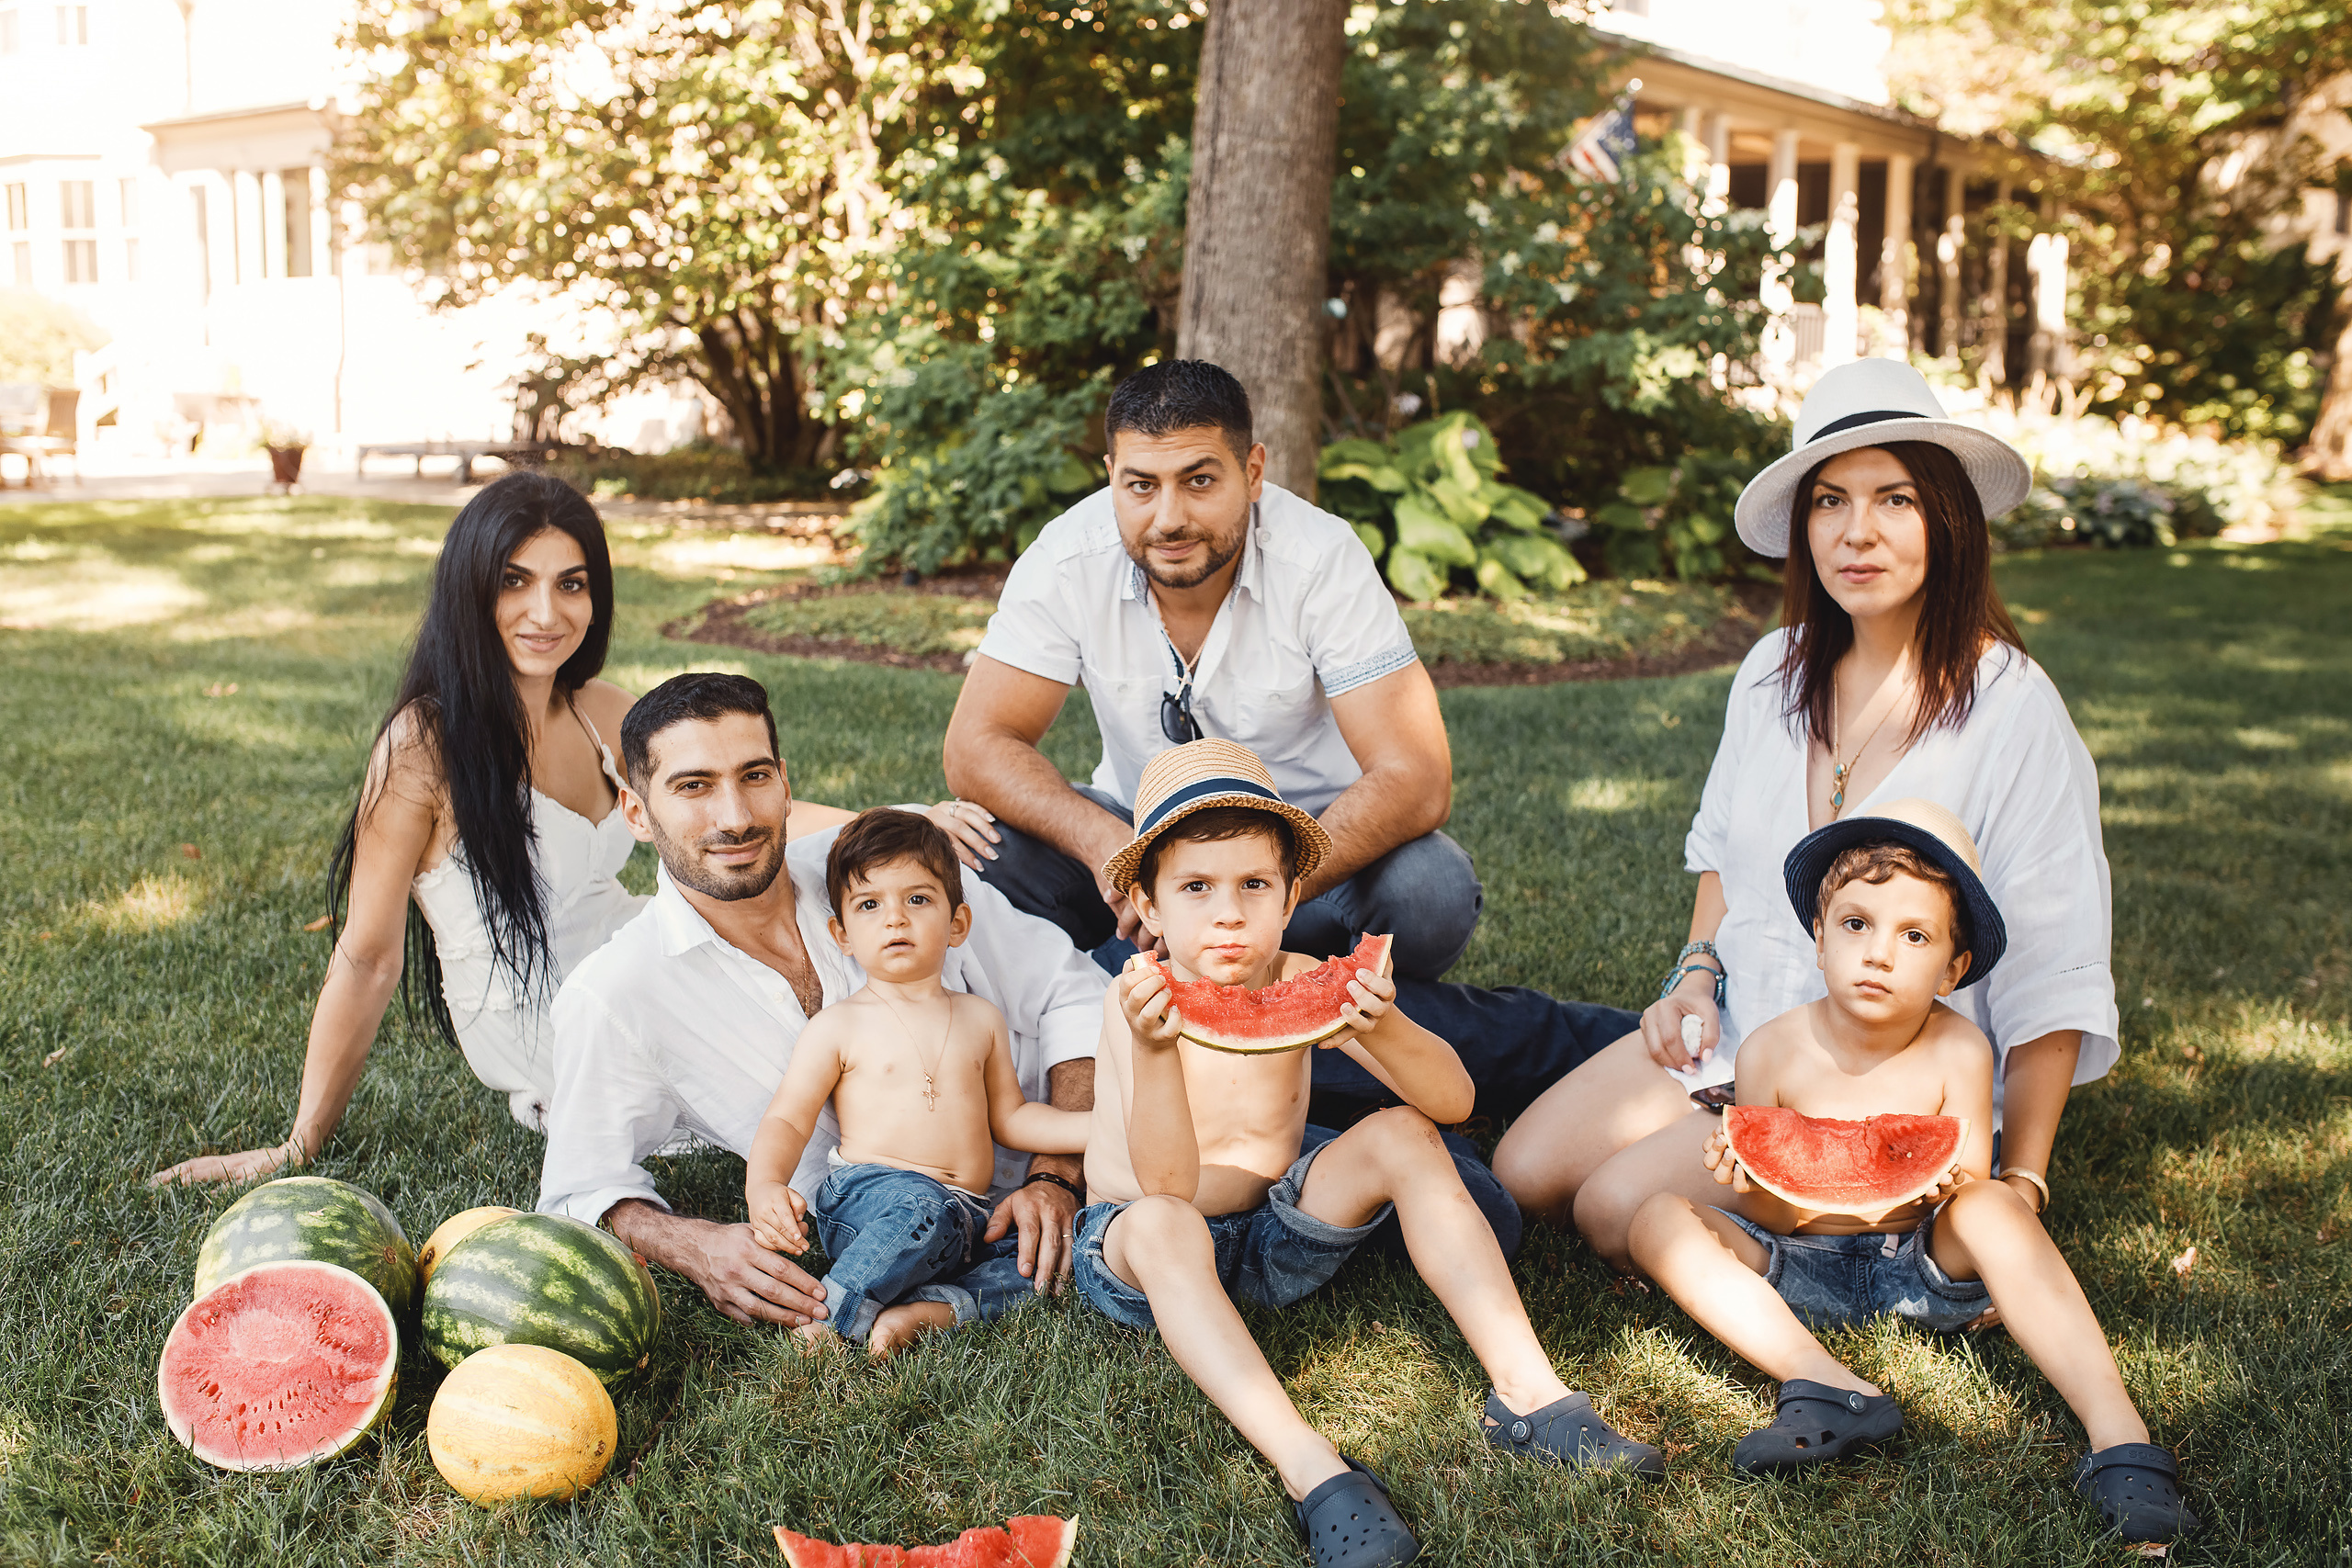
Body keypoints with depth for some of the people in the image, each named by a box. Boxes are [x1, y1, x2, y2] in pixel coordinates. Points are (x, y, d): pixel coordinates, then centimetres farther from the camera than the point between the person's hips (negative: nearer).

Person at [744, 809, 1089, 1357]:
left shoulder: (980, 1019, 16)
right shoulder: (837, 1026, 4)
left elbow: (1009, 1116, 23)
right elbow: (786, 1121, 0)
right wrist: (763, 1185, -21)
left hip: (969, 1222, 5)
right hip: (868, 1200, -5)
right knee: (918, 1208, -36)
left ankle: (929, 1309, -27)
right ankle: (830, 1318, -24)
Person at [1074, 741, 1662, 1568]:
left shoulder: (1303, 984, -12)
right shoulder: (1138, 1000, -22)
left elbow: (1453, 1100, -20)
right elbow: (1166, 1185, -33)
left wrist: (1382, 1028, -41)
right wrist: (1154, 1049, -49)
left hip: (1272, 1233, 4)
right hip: (1139, 1253, -4)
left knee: (1403, 1137, -17)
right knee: (1159, 1224, -38)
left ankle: (1526, 1391, -20)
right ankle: (1311, 1469, -46)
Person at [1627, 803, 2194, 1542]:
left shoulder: (1957, 1053, -11)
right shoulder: (1773, 1051, -10)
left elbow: (1971, 1187, -9)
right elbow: (1767, 1217, -6)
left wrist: (1948, 1183, -34)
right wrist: (1748, 1185, -31)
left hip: (1925, 1266, -1)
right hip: (1799, 1271, 1)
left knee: (1996, 1206, -30)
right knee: (1660, 1217, -22)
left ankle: (2119, 1436, -34)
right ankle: (1829, 1386, -37)